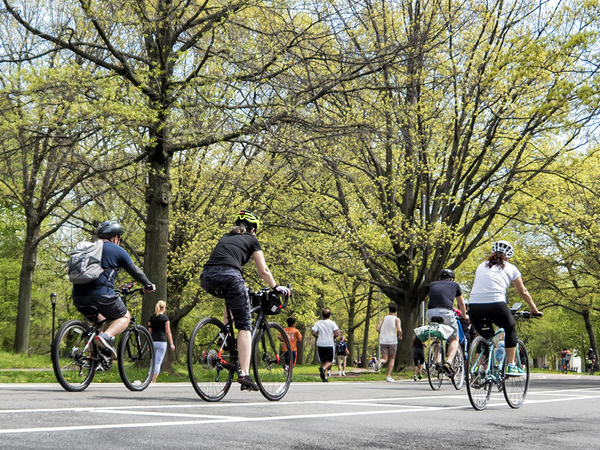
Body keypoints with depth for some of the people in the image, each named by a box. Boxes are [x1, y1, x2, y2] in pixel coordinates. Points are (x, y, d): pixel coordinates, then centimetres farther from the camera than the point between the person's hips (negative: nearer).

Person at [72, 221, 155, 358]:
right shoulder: (117, 250, 8)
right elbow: (135, 271, 14)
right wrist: (148, 285, 31)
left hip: (78, 297, 6)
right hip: (101, 295, -6)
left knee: (98, 317, 34)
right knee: (124, 317, 15)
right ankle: (106, 336, -14)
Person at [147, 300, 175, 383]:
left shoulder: (151, 318, 10)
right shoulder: (165, 318, -3)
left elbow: (150, 332, 12)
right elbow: (168, 331, -4)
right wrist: (171, 344, 1)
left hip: (153, 342, 5)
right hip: (161, 342, -5)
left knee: (153, 362, 15)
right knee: (158, 363, -3)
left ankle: (150, 380, 10)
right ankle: (153, 382, -7)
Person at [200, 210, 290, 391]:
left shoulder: (225, 238, 34)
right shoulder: (251, 240, 22)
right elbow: (263, 271, 20)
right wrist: (276, 287, 35)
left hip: (206, 278, 5)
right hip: (229, 275, -5)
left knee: (231, 298, 39)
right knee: (244, 326, 2)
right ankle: (244, 374, -10)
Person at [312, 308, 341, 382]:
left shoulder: (317, 323, 1)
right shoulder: (332, 323, -2)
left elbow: (313, 333, -10)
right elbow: (336, 333, -12)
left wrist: (318, 336, 10)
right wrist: (334, 337, 9)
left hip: (320, 345, 2)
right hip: (329, 345, -2)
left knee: (323, 361, 13)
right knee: (329, 361, 8)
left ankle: (325, 377, 5)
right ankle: (323, 368, -23)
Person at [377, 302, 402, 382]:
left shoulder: (384, 318, 11)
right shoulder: (397, 319, 1)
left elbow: (378, 329, 3)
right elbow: (399, 330, -13)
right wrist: (400, 336, 7)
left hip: (383, 341, 2)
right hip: (392, 341, -2)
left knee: (385, 359, 7)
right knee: (392, 359, 14)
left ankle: (380, 362, -29)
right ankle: (389, 376, 6)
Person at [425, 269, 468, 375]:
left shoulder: (432, 285, 27)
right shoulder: (455, 285, 24)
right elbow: (461, 303, 37)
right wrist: (464, 315, 56)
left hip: (431, 312, 3)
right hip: (446, 313, -2)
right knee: (454, 339, 14)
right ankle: (449, 362, -8)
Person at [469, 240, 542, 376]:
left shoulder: (481, 266, 26)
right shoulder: (510, 268, 17)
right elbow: (523, 292, 24)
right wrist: (533, 308, 38)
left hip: (474, 305, 3)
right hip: (496, 305, -3)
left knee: (483, 336, 24)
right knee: (510, 329, 23)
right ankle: (511, 366, 19)